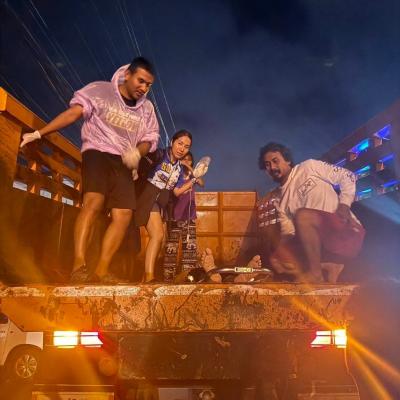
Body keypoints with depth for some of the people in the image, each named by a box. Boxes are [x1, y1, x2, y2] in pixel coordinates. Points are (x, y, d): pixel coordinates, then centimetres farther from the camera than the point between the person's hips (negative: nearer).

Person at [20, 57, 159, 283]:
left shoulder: (147, 108, 13)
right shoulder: (100, 91, 0)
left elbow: (150, 139, 13)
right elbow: (73, 113, -7)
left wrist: (137, 152, -11)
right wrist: (39, 133, -13)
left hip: (123, 163, 5)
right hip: (97, 152, -5)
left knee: (124, 214, -13)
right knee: (94, 201, -28)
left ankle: (101, 271, -13)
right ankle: (79, 265, -33)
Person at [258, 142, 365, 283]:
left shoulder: (309, 167, 4)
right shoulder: (277, 199, 14)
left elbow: (348, 177, 7)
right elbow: (288, 232, 8)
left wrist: (344, 205, -8)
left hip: (347, 232, -4)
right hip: (320, 244, 5)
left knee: (303, 215, -32)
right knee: (276, 258, -17)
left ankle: (315, 276, -21)